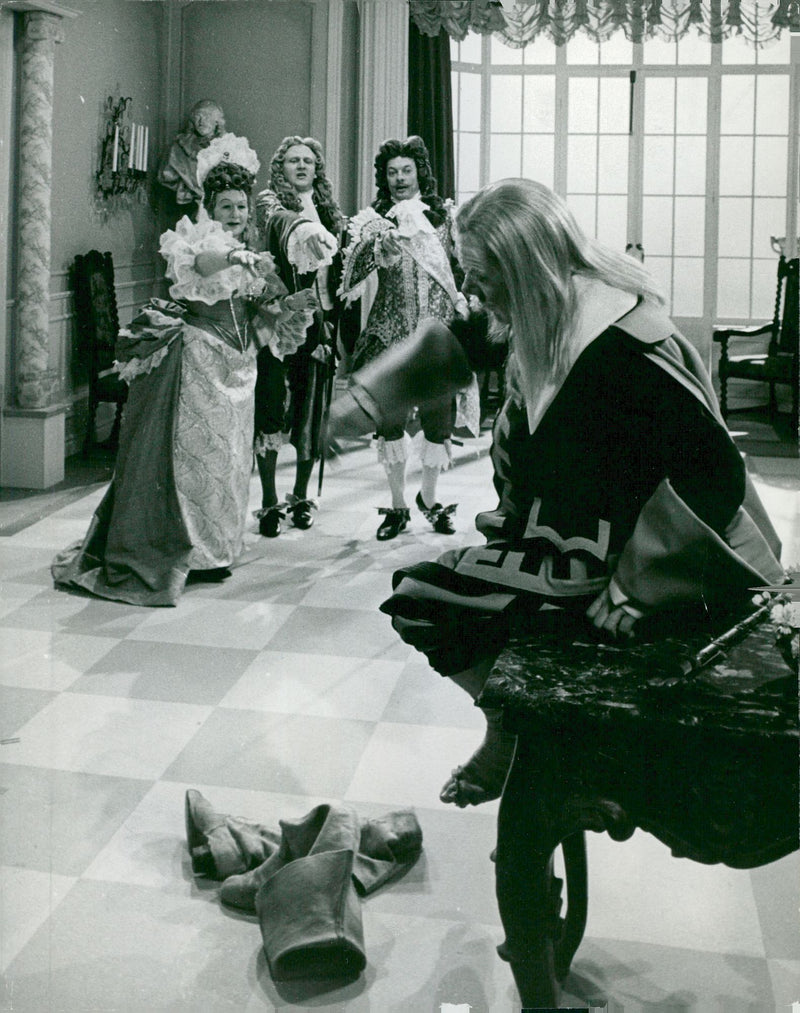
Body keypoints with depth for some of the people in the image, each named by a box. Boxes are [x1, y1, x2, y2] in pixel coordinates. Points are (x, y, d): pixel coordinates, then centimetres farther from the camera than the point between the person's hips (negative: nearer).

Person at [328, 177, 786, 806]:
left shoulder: (619, 346, -29)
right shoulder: (550, 312, -2)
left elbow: (714, 471, -30)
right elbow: (459, 343, 17)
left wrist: (631, 587, -28)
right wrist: (367, 397, 9)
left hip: (599, 554, -9)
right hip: (556, 528, 9)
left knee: (420, 601, -10)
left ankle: (512, 736, 12)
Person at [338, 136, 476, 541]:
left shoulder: (442, 214, 8)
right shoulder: (375, 219, 4)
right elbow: (353, 269, -8)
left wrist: (461, 300, 2)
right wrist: (381, 246, -25)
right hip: (391, 329, 0)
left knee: (438, 415, 3)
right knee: (390, 416, 2)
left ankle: (429, 498, 24)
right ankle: (397, 505, 16)